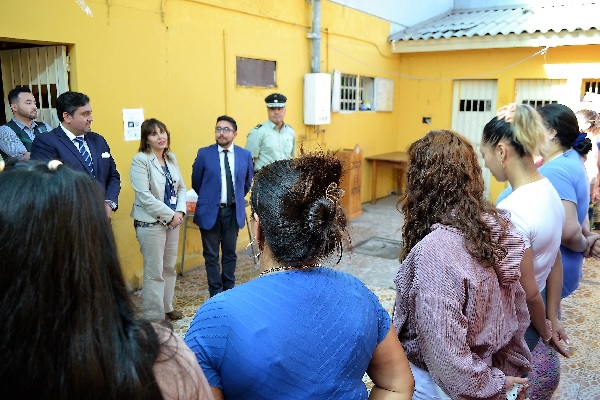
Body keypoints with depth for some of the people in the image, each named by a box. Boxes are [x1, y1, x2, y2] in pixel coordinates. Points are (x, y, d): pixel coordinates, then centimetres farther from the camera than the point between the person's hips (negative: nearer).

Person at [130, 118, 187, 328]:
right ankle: (154, 316, 12)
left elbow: (181, 187, 10)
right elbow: (144, 195, -19)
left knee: (169, 267, 16)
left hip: (172, 221, 7)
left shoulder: (171, 158, 8)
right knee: (155, 272, -1)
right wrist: (170, 215, -16)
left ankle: (166, 307, 31)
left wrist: (180, 212, -7)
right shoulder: (140, 160, -12)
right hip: (151, 223, -7)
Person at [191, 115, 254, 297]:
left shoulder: (245, 155, -1)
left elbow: (248, 182, 14)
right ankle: (216, 293, 20)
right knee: (211, 255, 7)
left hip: (233, 211, 2)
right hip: (210, 211, -2)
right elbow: (196, 182, 5)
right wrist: (208, 198, 11)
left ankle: (229, 289, 29)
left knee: (230, 253, 14)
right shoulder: (204, 154, -7)